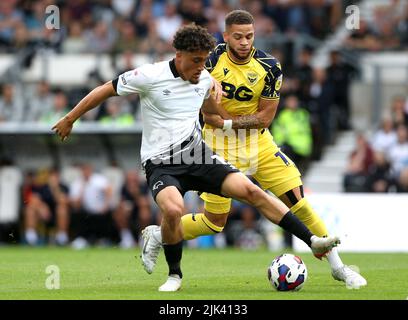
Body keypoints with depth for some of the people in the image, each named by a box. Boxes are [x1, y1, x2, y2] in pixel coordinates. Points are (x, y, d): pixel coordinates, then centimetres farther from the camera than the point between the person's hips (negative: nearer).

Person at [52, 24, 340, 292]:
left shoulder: (204, 78, 4)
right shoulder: (151, 76, -13)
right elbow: (105, 91, -1)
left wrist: (214, 95, 6)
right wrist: (69, 120, 6)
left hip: (197, 157, 5)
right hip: (161, 164, -5)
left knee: (251, 190, -12)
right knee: (173, 209, -34)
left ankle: (313, 241, -11)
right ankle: (175, 275, -9)